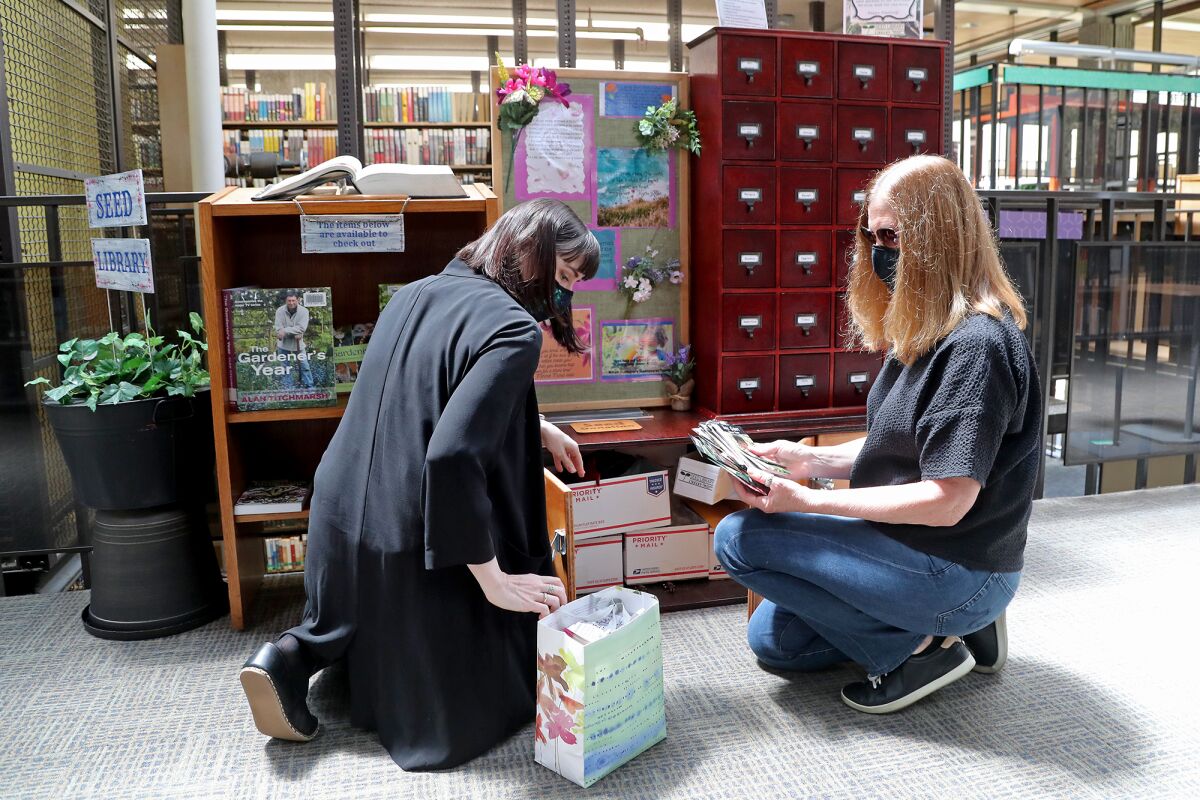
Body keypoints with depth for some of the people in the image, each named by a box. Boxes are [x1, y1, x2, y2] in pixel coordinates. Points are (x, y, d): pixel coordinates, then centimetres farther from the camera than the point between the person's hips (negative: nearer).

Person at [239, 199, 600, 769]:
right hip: (413, 549, -7)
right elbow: (453, 455, -32)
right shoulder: (514, 329, -20)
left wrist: (537, 429, 24)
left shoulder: (418, 292, 7)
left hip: (342, 517, 7)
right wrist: (494, 580, -24)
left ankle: (293, 657, 8)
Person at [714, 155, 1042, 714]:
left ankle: (915, 650, -6)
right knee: (773, 638, 16)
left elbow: (946, 501, -27)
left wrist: (808, 500, -24)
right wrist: (814, 460, -2)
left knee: (739, 538, -14)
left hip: (958, 574, -10)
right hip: (923, 555, 10)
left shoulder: (976, 344, -24)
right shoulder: (924, 331, 7)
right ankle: (953, 626, 13)